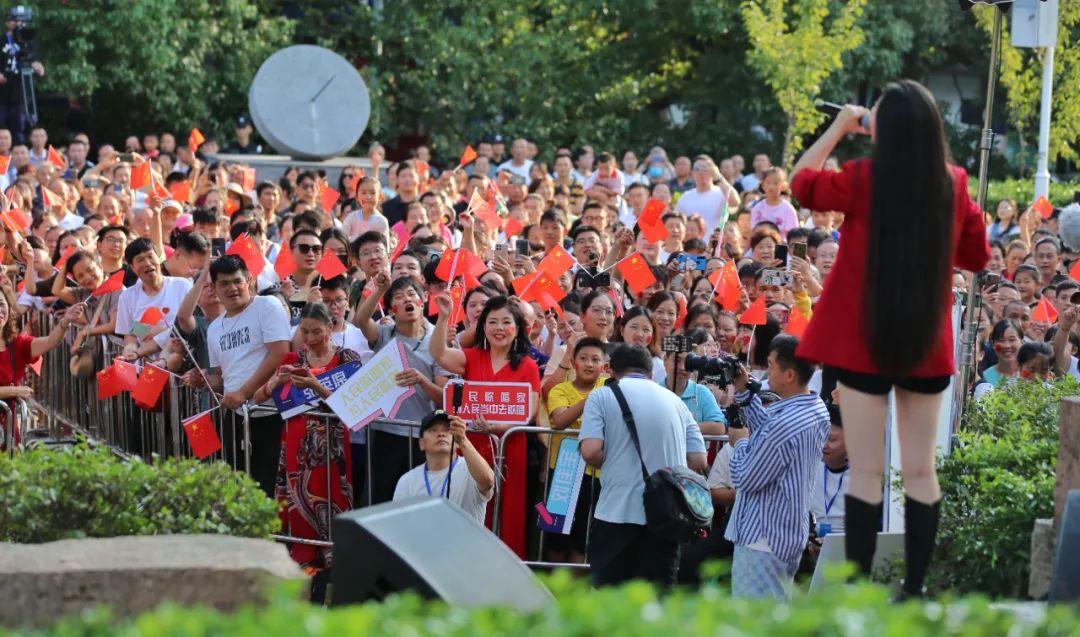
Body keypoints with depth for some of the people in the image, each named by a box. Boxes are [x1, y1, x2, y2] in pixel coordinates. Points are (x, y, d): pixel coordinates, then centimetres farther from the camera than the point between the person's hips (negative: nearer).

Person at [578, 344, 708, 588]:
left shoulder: (602, 396, 3)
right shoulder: (674, 400, 13)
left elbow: (591, 451, -11)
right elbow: (698, 461, 7)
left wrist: (612, 464, 11)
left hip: (617, 512, -3)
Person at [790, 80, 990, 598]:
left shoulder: (863, 180, -11)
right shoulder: (954, 184, -2)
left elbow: (801, 182, 7)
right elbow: (976, 256, 10)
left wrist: (839, 127, 13)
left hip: (863, 342, -3)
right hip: (926, 344, 3)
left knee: (866, 472, 1)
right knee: (920, 472, 9)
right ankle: (914, 589, 11)